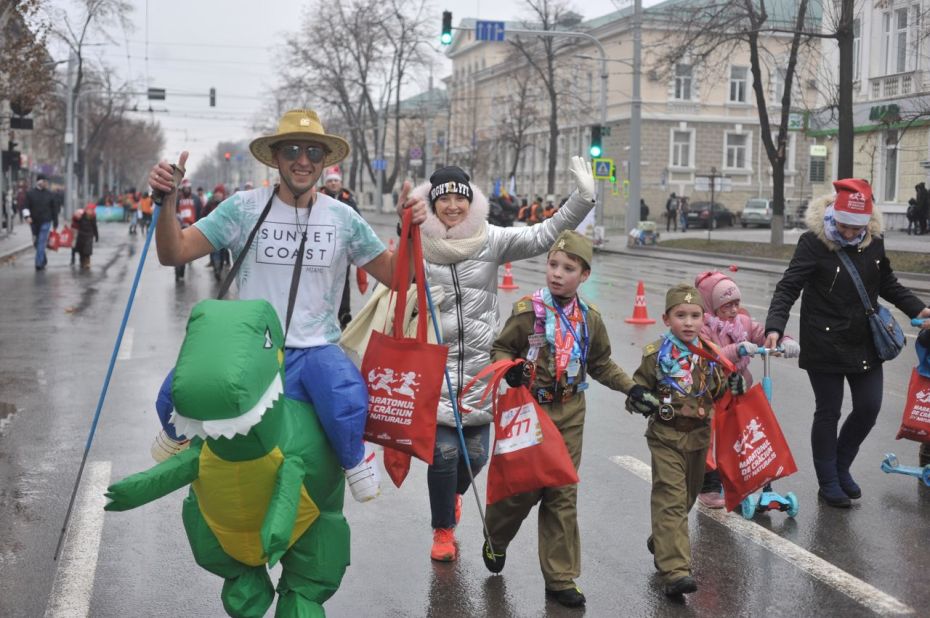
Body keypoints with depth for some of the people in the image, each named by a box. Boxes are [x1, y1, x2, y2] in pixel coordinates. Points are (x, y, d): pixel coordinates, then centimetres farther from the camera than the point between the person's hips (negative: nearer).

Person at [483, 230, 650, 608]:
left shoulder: (590, 318, 2)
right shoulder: (529, 311, -10)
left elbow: (601, 364, 15)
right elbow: (501, 349, -3)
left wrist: (631, 387, 6)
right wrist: (509, 368, -23)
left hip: (569, 414, 3)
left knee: (563, 494, 4)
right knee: (522, 486, 2)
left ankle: (561, 577, 13)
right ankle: (495, 541, 35)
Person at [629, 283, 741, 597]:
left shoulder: (710, 354, 2)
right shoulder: (656, 355, -10)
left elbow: (715, 392, 13)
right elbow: (638, 388, -1)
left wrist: (732, 385, -8)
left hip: (699, 434, 5)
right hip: (666, 435, -5)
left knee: (688, 495, 19)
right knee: (670, 499, -11)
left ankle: (661, 541, 44)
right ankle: (675, 569, -15)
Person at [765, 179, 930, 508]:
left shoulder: (874, 242, 0)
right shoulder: (814, 242, -16)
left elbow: (888, 285, 15)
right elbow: (788, 287, -20)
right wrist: (775, 327, -34)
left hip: (865, 343, 5)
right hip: (824, 346, -5)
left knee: (869, 407, 9)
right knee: (828, 412, 6)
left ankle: (841, 467, 32)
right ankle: (828, 483, 21)